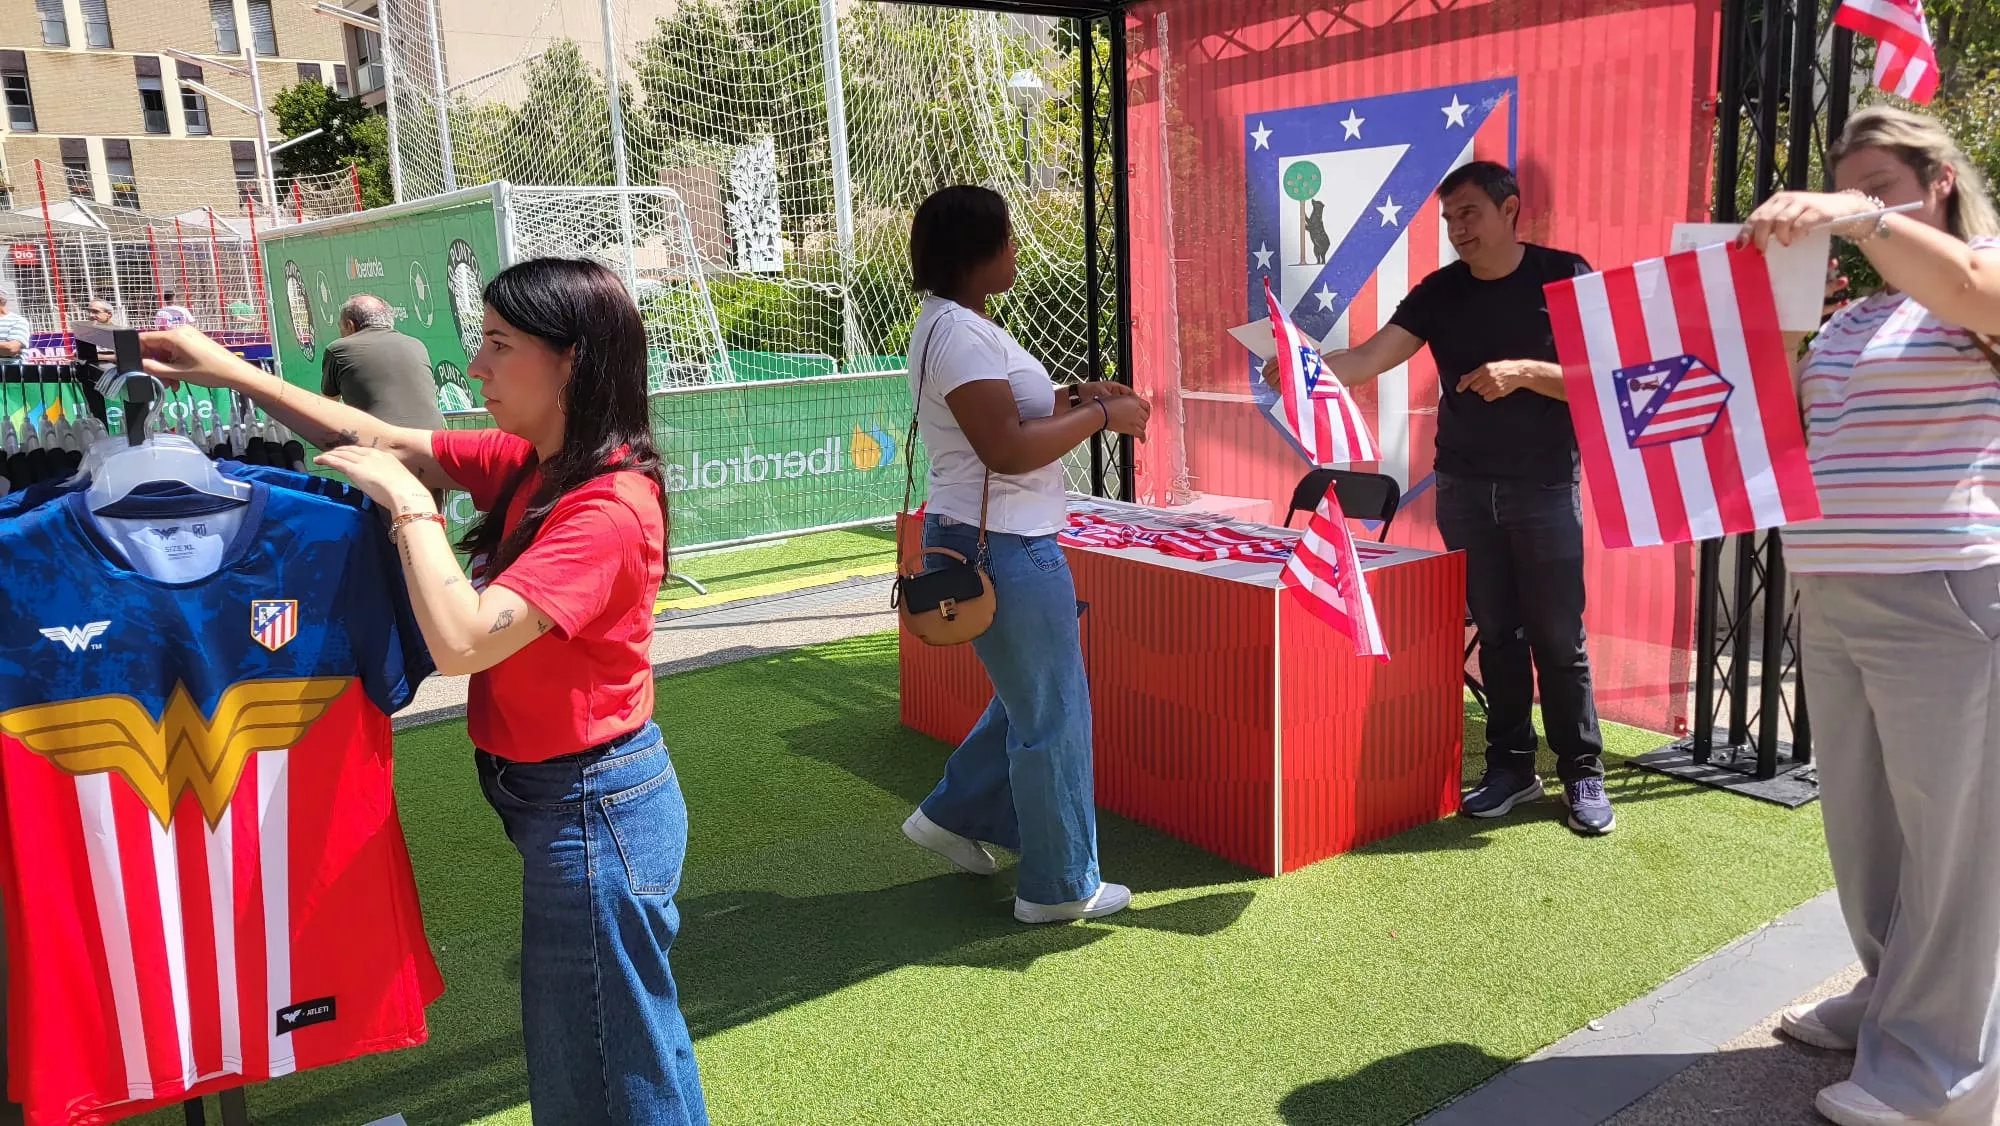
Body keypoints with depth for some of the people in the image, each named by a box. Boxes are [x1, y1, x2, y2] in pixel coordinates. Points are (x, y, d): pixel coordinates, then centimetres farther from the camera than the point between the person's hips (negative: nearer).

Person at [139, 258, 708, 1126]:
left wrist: (410, 504, -20)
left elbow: (461, 641, -30)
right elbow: (390, 443, 11)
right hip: (563, 796, 9)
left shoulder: (608, 507, -25)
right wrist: (232, 374, 6)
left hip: (592, 809, -9)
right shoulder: (531, 465, 2)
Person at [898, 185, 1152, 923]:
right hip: (1002, 549, -10)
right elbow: (1006, 449, -25)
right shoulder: (958, 333, -19)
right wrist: (1100, 416, -16)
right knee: (1053, 715, 2)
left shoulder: (958, 325, 13)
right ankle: (1058, 887, 17)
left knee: (1028, 697, 23)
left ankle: (952, 816, 34)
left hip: (1002, 543, 10)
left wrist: (1072, 398, 6)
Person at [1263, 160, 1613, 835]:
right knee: (1496, 632, 9)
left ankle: (1583, 775, 13)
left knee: (1557, 636, 0)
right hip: (1465, 488, 3)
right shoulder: (1440, 292, 4)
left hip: (1544, 487, -3)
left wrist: (1523, 372, -21)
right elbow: (1369, 360, -9)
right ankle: (1510, 766, 20)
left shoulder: (1564, 278, -3)